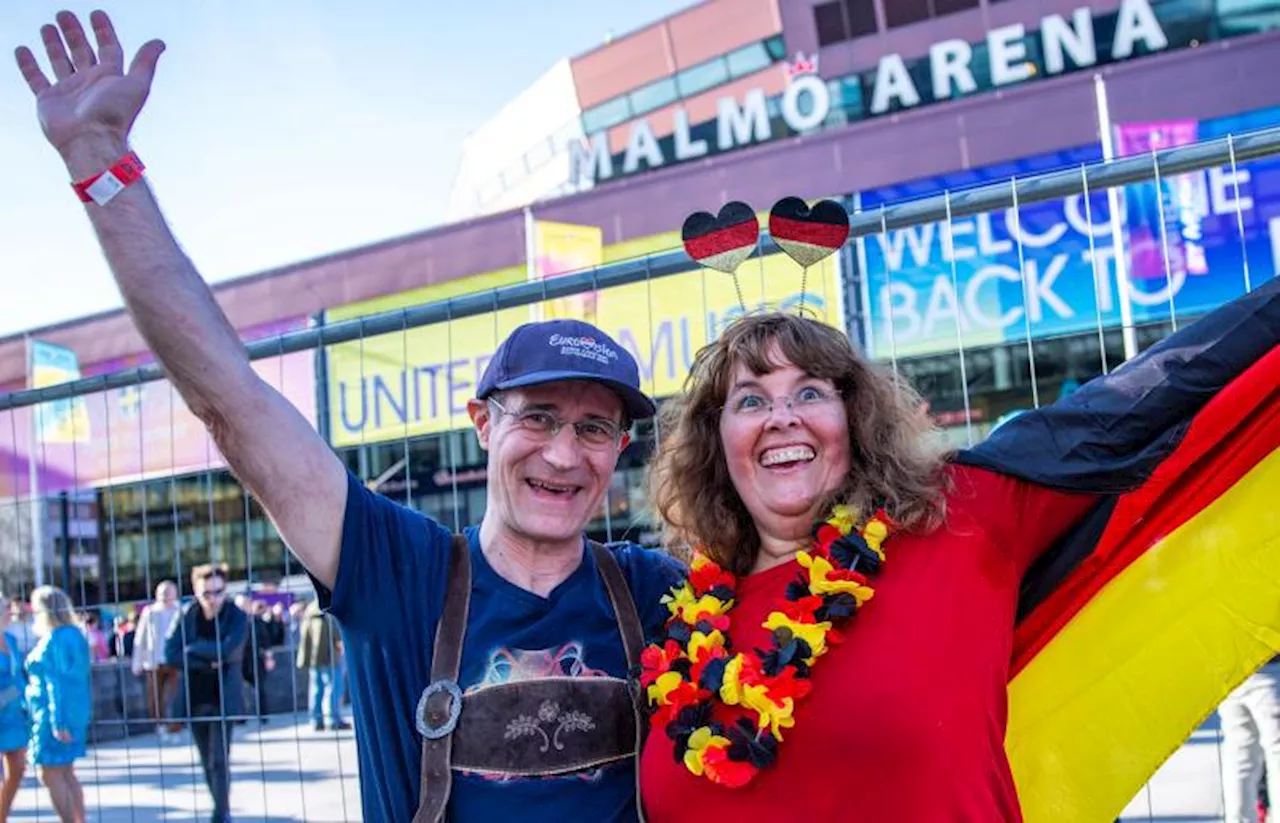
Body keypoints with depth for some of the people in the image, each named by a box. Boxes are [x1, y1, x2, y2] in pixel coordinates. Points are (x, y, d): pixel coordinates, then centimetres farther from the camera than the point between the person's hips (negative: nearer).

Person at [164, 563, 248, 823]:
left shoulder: (238, 617, -10)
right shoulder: (186, 615, -2)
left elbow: (227, 651, -24)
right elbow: (171, 655, -10)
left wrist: (192, 649, -13)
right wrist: (208, 663, -19)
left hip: (223, 699, -3)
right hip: (194, 699, 4)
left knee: (219, 760, -10)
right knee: (208, 762, 13)